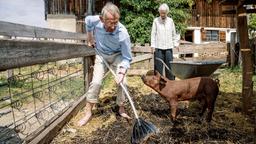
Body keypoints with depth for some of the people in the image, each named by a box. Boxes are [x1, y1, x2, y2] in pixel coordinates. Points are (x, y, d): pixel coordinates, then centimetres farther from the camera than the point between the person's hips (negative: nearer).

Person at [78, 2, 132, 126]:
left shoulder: (123, 34, -33)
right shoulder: (95, 21, -27)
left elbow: (127, 58, -23)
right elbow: (87, 20, 1)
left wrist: (122, 72, -37)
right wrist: (89, 38, 5)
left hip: (117, 56, -1)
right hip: (101, 55, 1)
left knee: (122, 82, -11)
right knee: (96, 82, -10)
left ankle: (121, 109, 12)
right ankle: (88, 113, 2)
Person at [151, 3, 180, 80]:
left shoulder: (170, 21, 7)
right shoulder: (156, 21, 1)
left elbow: (174, 34, 12)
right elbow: (153, 34, 1)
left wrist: (176, 44, 6)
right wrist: (153, 45, -5)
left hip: (168, 47, 2)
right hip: (158, 47, -2)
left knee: (169, 65, 6)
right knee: (158, 66, 1)